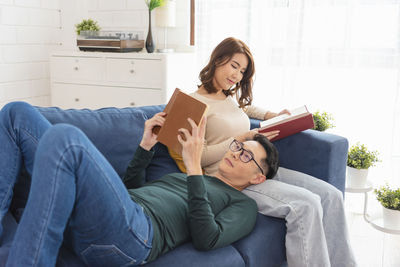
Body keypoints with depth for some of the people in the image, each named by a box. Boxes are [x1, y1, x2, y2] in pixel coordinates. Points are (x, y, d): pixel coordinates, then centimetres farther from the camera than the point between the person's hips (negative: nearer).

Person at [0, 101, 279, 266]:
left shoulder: (244, 205, 15)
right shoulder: (190, 179, 37)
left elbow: (206, 240, -6)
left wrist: (194, 168, -9)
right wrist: (146, 146, 23)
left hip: (131, 233, -8)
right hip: (82, 223, 8)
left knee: (65, 137, -34)